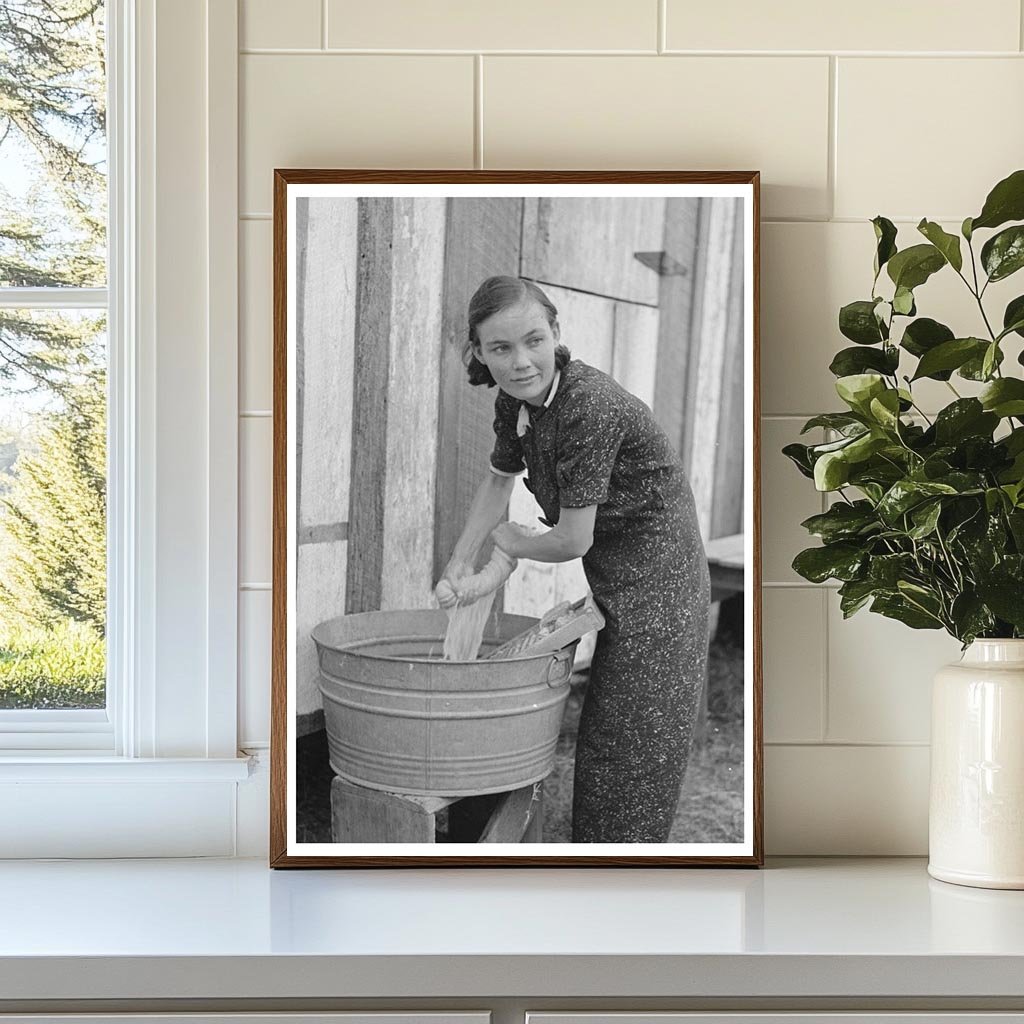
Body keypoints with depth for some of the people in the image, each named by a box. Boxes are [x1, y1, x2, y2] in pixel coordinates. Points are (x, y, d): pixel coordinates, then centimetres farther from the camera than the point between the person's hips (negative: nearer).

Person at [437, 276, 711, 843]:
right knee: (602, 746, 16)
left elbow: (573, 540, -23)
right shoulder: (516, 401, -1)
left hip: (656, 588, -9)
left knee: (630, 758, -3)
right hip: (618, 588, 9)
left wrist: (514, 544, -3)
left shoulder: (589, 406, -28)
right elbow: (498, 480, 18)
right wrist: (459, 566, 11)